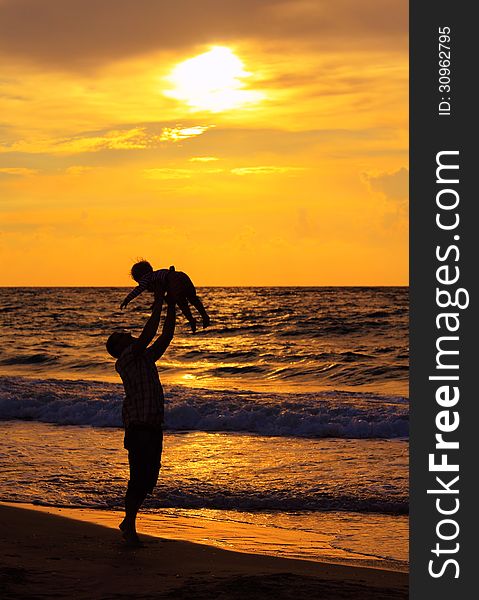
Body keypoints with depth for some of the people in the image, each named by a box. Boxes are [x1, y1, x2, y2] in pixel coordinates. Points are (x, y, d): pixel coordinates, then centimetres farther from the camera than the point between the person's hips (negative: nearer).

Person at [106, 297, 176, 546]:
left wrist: (172, 308, 13)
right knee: (139, 477, -8)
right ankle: (129, 525, 3)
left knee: (149, 478, 9)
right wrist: (157, 307, -7)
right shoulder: (124, 360, -4)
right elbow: (148, 335, -14)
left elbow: (165, 337, 17)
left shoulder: (146, 358, 19)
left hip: (154, 425, 8)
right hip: (138, 425, -8)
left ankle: (128, 522, 20)